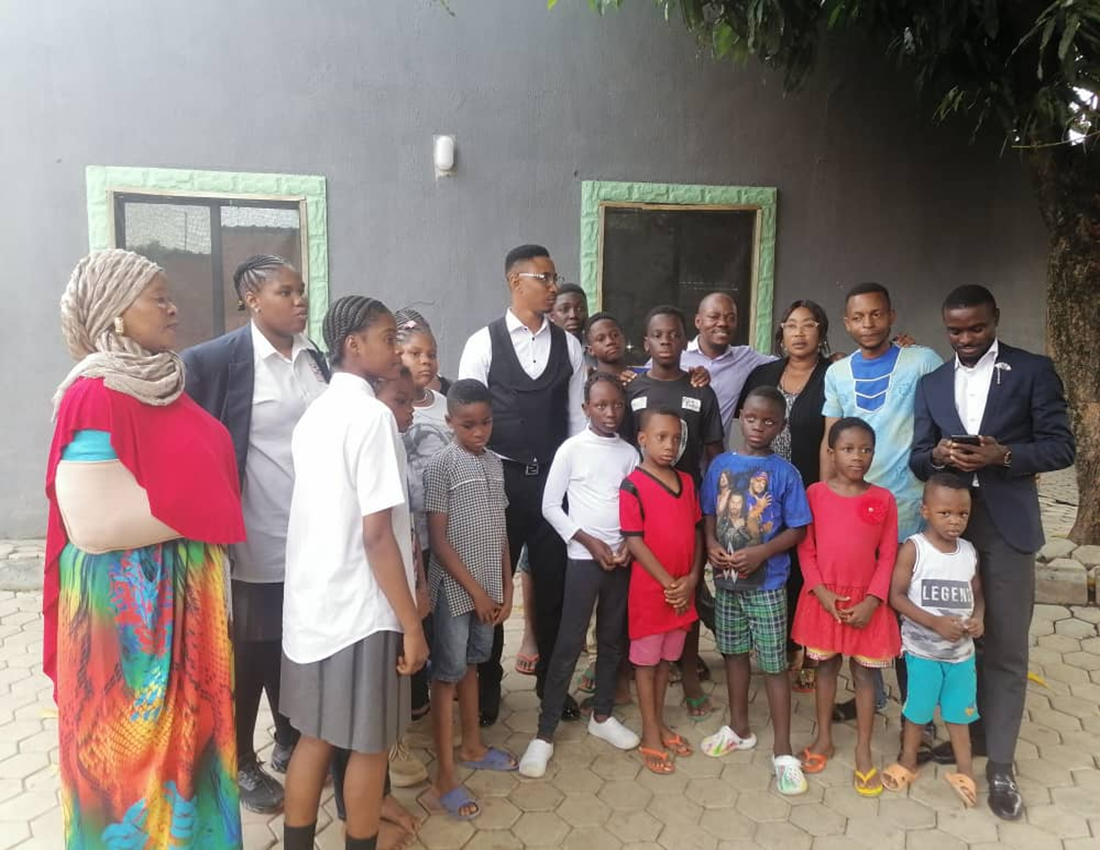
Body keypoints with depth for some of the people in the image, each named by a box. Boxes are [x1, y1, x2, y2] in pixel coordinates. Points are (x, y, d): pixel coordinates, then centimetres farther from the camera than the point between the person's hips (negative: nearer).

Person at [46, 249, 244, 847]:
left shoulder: (163, 385, 8)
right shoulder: (96, 397, -18)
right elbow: (93, 523, -25)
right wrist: (191, 507, -16)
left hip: (182, 594, 8)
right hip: (128, 605, -8)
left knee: (180, 732, 20)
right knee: (136, 740, 8)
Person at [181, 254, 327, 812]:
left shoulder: (315, 358, 7)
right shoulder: (218, 359, -12)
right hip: (256, 540, -5)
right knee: (249, 655, 12)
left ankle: (291, 741, 41)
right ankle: (240, 764, 33)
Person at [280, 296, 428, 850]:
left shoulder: (315, 414, 8)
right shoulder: (372, 414, -17)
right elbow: (376, 534, -21)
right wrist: (412, 624, -15)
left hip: (312, 602, 8)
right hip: (361, 609, -8)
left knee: (315, 736, 18)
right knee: (369, 744, 11)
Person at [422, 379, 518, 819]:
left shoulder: (494, 463, 6)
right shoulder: (441, 466, -13)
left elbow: (501, 530, 10)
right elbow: (438, 539, -14)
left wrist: (506, 588, 7)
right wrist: (475, 590, -13)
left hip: (489, 587, 6)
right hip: (454, 589, -6)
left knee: (471, 665, 20)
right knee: (448, 674, 3)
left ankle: (472, 747, 35)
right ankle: (445, 775, 12)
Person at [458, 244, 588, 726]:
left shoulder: (568, 345, 4)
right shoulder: (483, 343, -4)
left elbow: (578, 417, 7)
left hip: (554, 477, 2)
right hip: (499, 477, -2)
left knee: (554, 584, 10)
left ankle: (551, 681, 30)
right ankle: (488, 684, 29)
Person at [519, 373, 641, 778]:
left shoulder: (630, 453, 6)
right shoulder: (572, 449, -6)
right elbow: (550, 506, -6)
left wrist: (629, 543, -7)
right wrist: (590, 541, -12)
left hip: (622, 558, 4)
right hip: (583, 557, -4)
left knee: (613, 640, 14)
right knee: (569, 643, -3)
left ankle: (601, 715, 31)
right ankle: (544, 733, 6)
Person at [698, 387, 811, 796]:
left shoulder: (785, 473, -9)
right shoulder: (721, 465, 1)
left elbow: (797, 529, -8)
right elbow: (709, 514, 8)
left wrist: (760, 553, -20)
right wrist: (711, 545, -10)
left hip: (767, 582, -4)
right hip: (726, 578, 4)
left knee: (774, 663, 3)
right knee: (734, 652, 17)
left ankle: (783, 752, 14)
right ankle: (739, 728, 35)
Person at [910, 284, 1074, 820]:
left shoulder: (1033, 371, 0)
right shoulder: (931, 383, 10)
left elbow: (1061, 446, -4)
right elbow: (917, 458, 7)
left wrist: (1003, 455, -21)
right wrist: (939, 455, -15)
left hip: (1006, 523, -3)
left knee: (1005, 647, 2)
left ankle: (1000, 764, 13)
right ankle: (969, 732, 32)